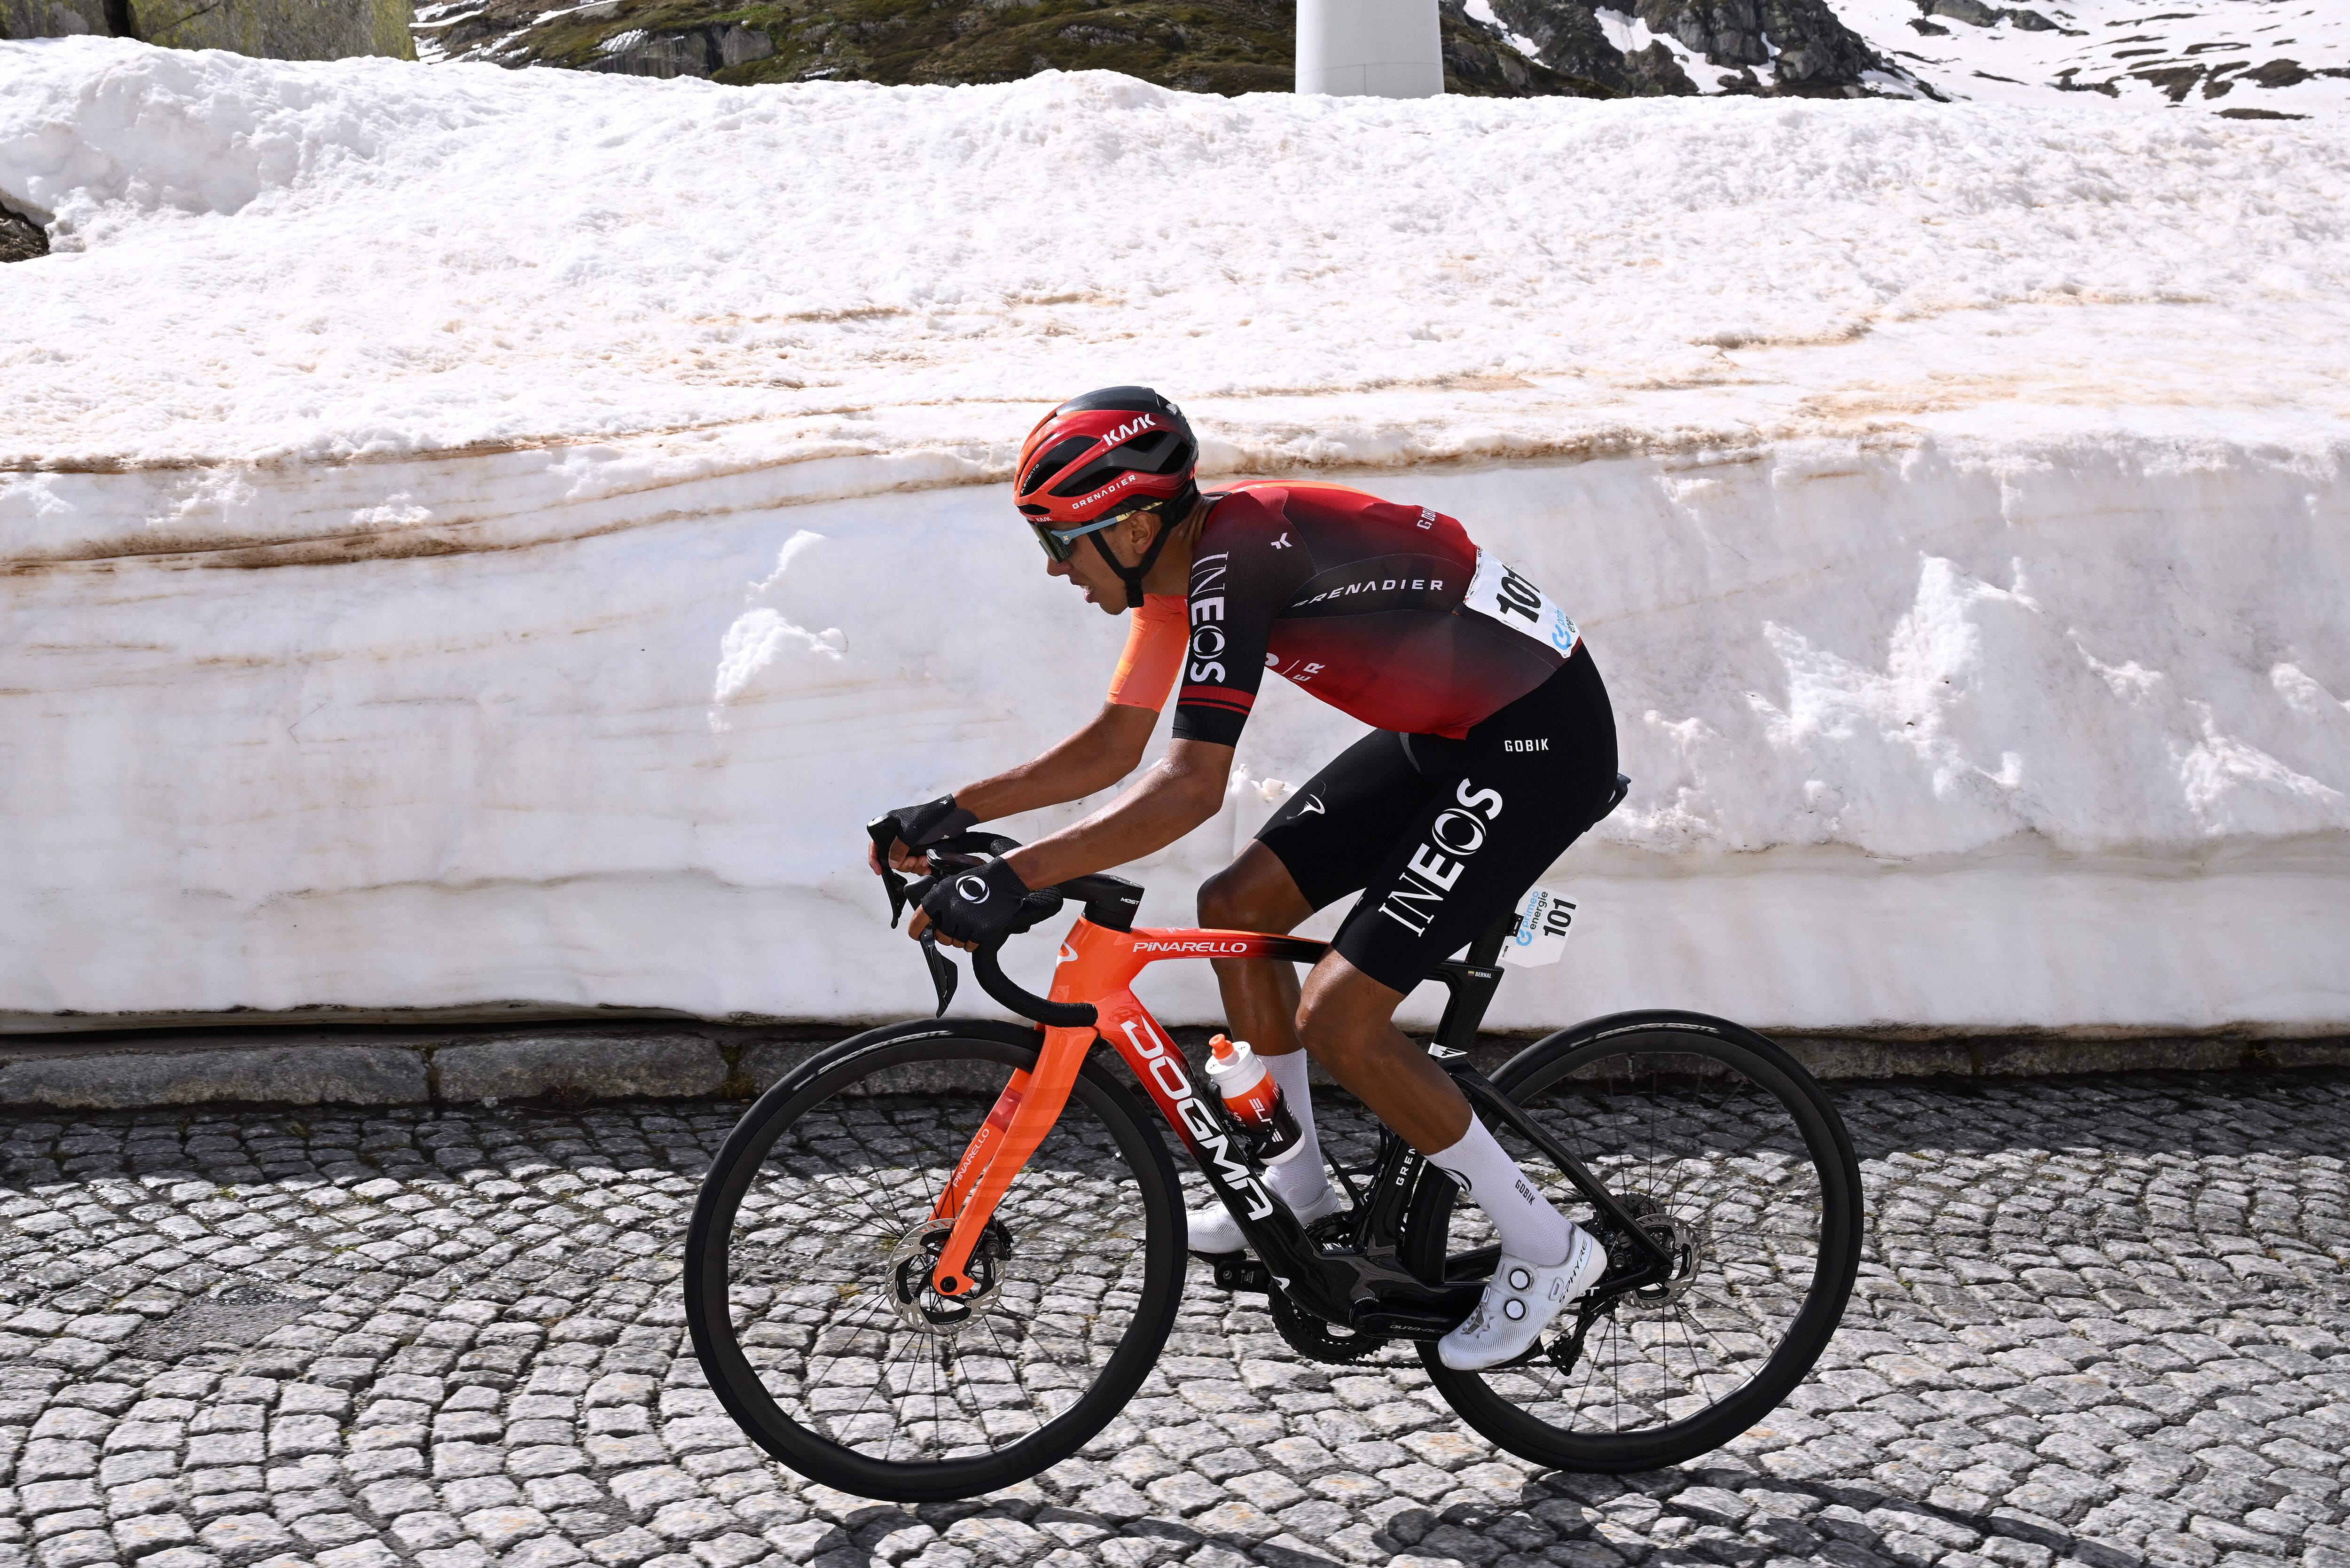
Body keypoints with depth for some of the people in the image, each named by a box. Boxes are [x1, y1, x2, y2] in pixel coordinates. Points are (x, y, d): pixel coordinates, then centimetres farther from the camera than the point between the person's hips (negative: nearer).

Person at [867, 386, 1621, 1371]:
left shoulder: (1234, 560, -25)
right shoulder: (1183, 558, 3)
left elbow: (1191, 786, -34)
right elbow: (1116, 745, 11)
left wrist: (1014, 879, -36)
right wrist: (955, 812, 5)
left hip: (1541, 740, -10)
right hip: (1445, 731, 10)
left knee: (1339, 1017, -12)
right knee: (1237, 906, 9)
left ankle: (1545, 1250, 3)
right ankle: (1300, 1185, 25)